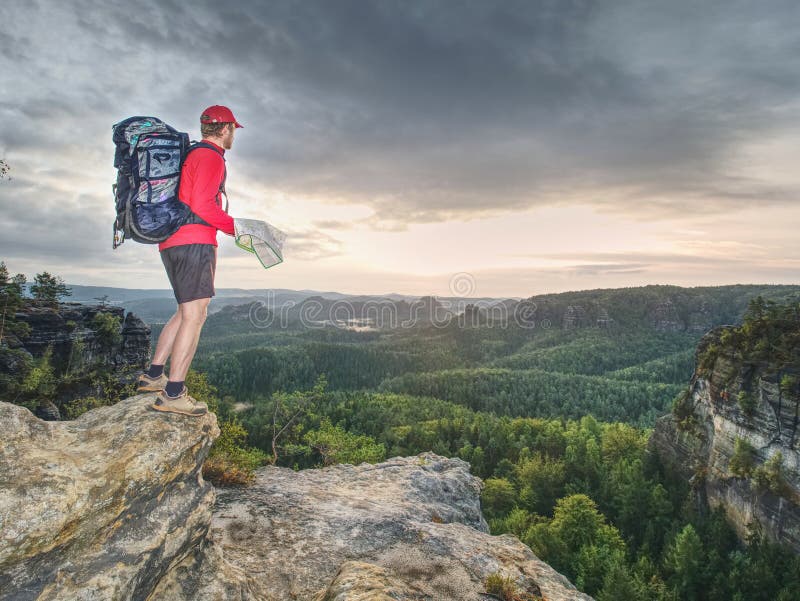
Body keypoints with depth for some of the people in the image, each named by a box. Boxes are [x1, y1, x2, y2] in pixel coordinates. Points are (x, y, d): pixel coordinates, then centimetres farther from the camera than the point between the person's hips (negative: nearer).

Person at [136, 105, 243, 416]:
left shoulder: (192, 155, 24)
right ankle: (173, 394, -9)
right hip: (195, 241, -10)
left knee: (187, 312, 17)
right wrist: (236, 227, -9)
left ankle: (153, 374, 20)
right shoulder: (211, 157, -6)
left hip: (171, 241, 10)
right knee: (195, 315, -10)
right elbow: (203, 205, -18)